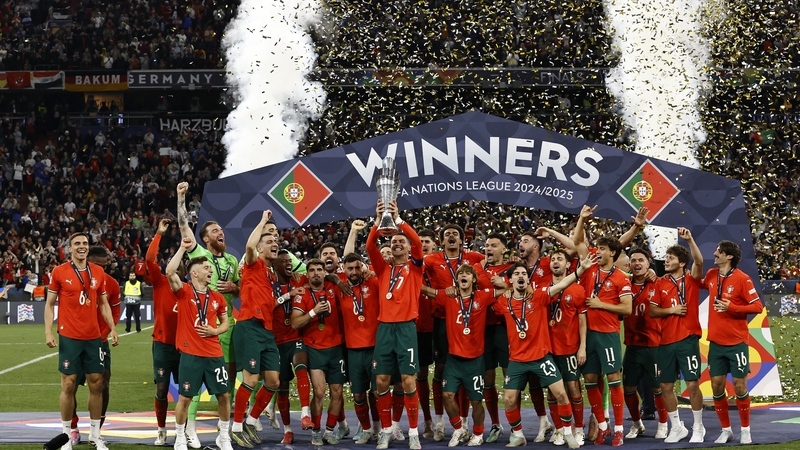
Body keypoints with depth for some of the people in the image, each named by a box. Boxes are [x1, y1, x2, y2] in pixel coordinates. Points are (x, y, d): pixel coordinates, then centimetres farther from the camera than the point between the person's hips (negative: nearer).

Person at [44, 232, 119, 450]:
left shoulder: (98, 272, 6)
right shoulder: (59, 273, -4)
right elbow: (50, 304, 0)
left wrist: (112, 329, 5)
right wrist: (48, 332, -9)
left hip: (93, 337, 4)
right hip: (69, 337, -4)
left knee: (97, 383, 6)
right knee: (68, 385, -2)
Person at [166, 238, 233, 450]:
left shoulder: (217, 297, 9)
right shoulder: (184, 292, -4)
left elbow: (225, 323, 18)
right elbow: (170, 272, -22)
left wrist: (214, 331, -4)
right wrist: (183, 248, -18)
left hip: (214, 354, 4)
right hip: (191, 353, -4)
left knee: (223, 394, 6)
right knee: (185, 397, 1)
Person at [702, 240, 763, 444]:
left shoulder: (742, 279, -11)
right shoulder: (711, 275, 6)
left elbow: (758, 306, -11)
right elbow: (701, 284, 30)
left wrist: (731, 307, -20)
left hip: (736, 341, -5)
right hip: (716, 341, 5)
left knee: (739, 386, -1)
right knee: (717, 386, 3)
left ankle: (745, 430, 13)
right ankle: (726, 430, 16)